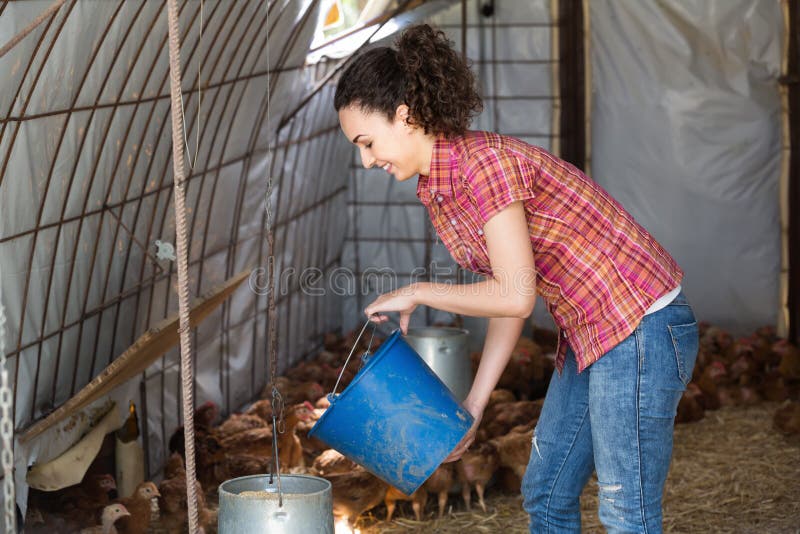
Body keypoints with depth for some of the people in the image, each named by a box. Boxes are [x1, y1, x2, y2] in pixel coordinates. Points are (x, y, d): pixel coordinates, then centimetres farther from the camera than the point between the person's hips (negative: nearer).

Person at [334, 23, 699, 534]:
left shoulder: (485, 162, -21)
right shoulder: (437, 189, 7)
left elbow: (515, 295, -24)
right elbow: (506, 300, 10)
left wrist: (418, 293, -11)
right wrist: (473, 406, 8)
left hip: (640, 330, -10)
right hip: (588, 336, 10)